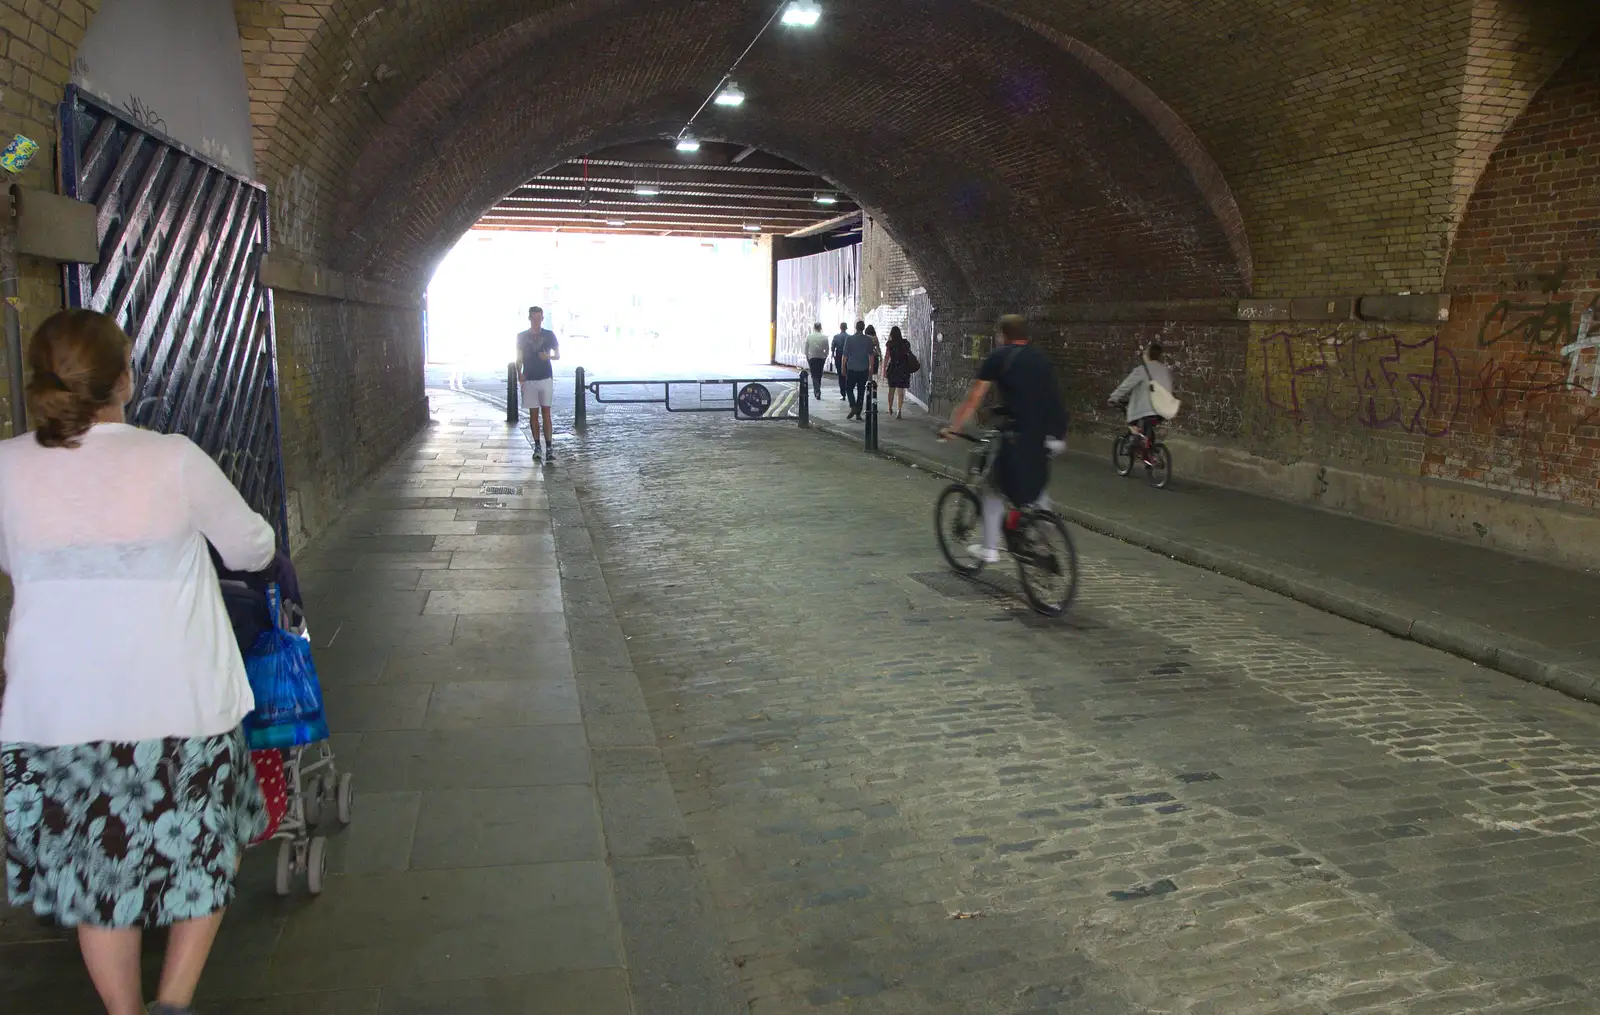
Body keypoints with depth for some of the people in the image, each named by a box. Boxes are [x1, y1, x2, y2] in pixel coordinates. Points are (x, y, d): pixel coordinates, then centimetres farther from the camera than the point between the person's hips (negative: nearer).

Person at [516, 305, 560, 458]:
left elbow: (558, 355, 8)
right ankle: (537, 446, 10)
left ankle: (549, 446, -6)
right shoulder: (522, 337, 5)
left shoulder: (549, 335, 3)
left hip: (546, 378, -1)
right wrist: (519, 373, -8)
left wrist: (549, 357, -14)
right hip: (529, 380, 1)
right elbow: (519, 358, 9)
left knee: (546, 412, -6)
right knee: (533, 413, 4)